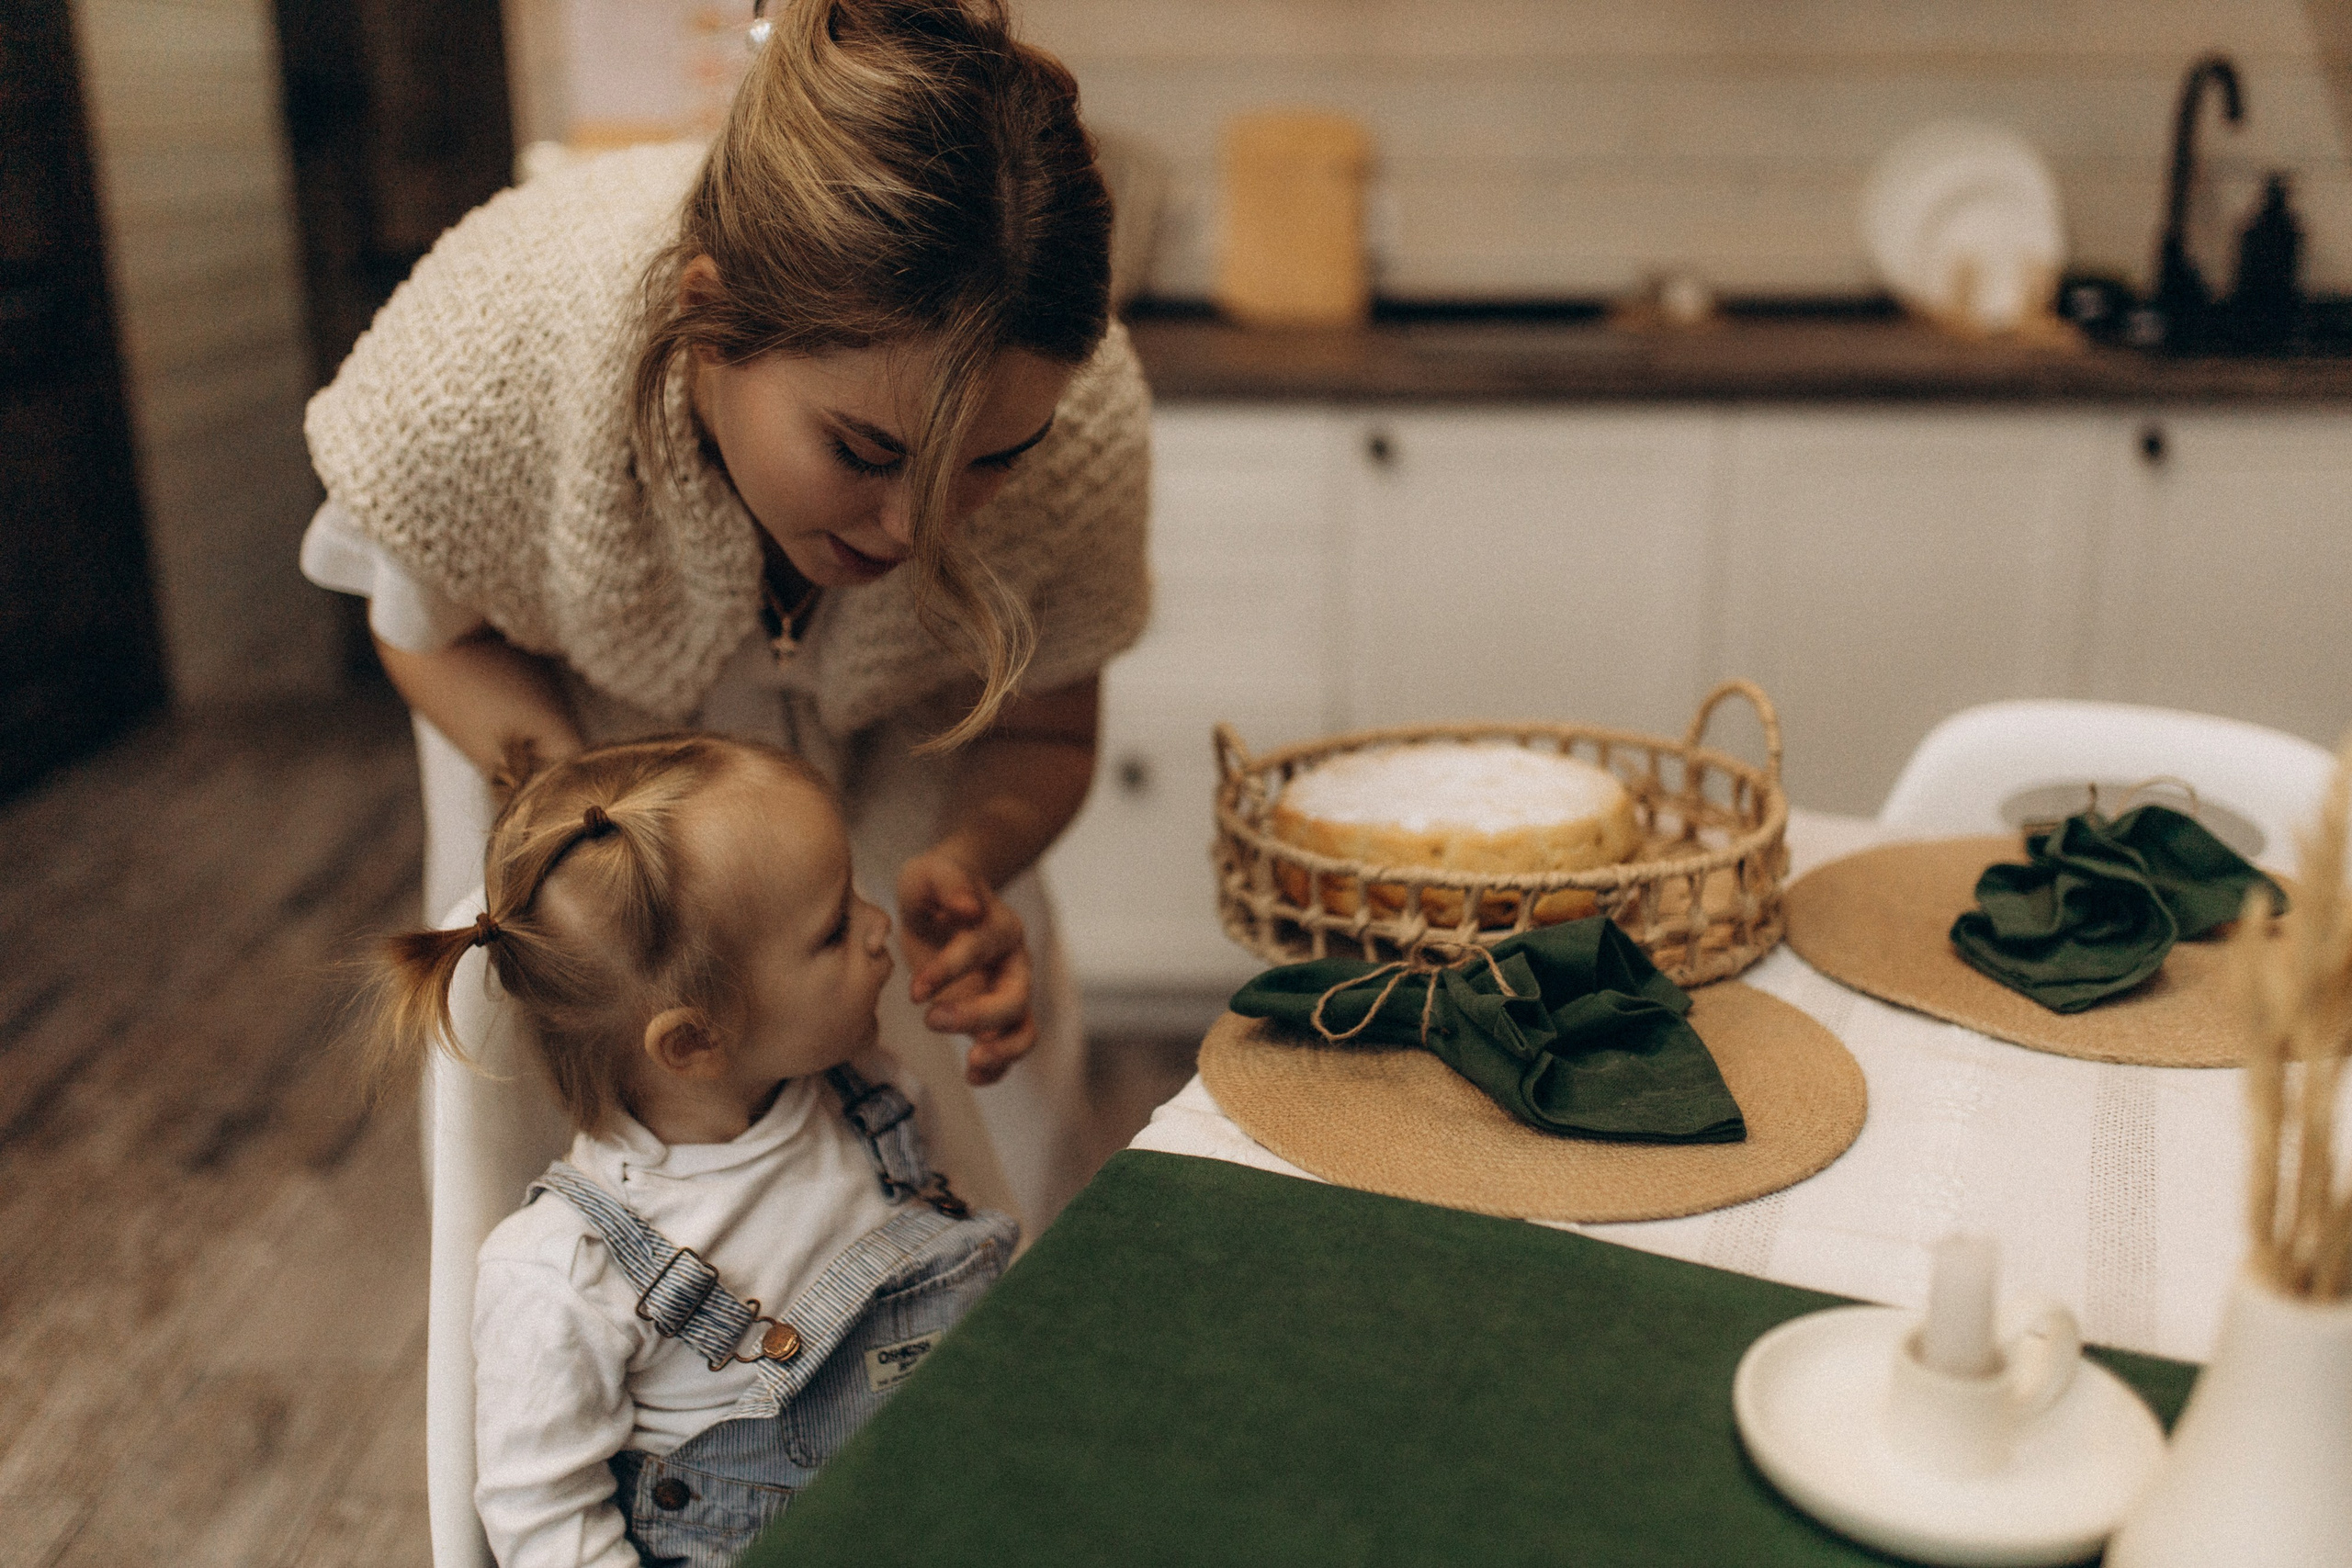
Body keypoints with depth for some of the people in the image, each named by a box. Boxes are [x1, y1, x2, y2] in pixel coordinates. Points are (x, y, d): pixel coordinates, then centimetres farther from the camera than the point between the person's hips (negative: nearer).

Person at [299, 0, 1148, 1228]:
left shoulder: (1083, 416, -37)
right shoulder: (486, 359, -41)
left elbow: (1040, 736, -15)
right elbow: (429, 623, -15)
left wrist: (970, 863, -38)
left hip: (882, 730, 1)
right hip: (566, 703, 0)